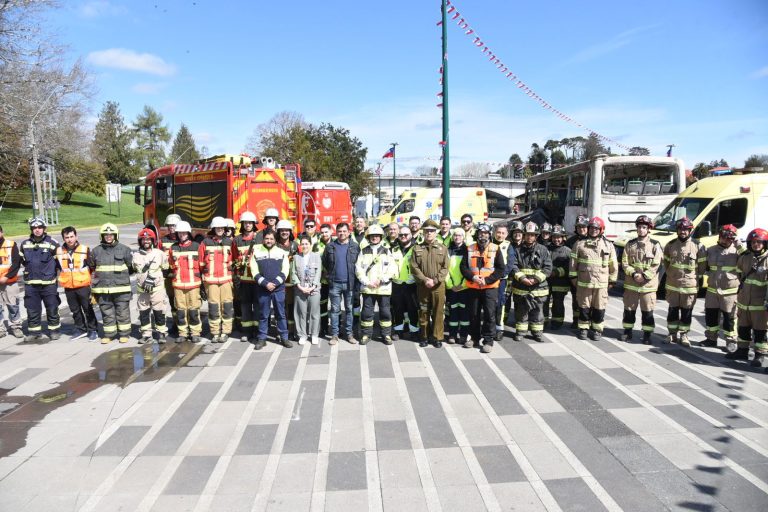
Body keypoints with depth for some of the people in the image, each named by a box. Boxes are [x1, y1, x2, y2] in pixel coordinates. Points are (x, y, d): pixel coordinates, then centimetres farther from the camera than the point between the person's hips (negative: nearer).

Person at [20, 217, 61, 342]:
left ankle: (54, 330, 17)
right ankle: (34, 332, 17)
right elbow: (22, 260, 22)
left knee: (52, 308, 5)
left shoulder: (52, 243, -6)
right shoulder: (25, 244, 7)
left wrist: (52, 270, 4)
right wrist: (30, 269, 17)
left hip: (48, 283, -3)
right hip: (30, 283, 4)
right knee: (32, 309, 8)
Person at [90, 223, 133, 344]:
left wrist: (122, 275, 8)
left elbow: (132, 267, 8)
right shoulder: (96, 251, 8)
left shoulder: (124, 249, 1)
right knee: (107, 313, 9)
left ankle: (124, 334, 14)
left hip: (121, 288, -2)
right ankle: (108, 334, 19)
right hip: (103, 289, 2)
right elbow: (91, 268, 19)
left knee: (123, 312, 4)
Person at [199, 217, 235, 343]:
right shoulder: (206, 242, 5)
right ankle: (215, 332, 12)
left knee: (227, 306, 0)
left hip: (226, 279, 0)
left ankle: (225, 332, 9)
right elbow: (200, 261, 7)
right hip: (210, 279, 0)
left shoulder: (229, 242, 7)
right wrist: (201, 277, 5)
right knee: (213, 306, 3)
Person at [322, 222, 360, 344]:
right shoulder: (330, 246, 4)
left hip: (350, 283, 0)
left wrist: (355, 278, 1)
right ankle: (334, 334, 11)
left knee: (349, 309, 7)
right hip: (334, 284, 0)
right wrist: (329, 275, 8)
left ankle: (349, 333, 15)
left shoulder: (355, 247, 3)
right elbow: (324, 263, 11)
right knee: (335, 310, 5)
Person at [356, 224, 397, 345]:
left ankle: (386, 335, 15)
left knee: (385, 312, 4)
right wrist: (367, 281, -10)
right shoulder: (363, 251, 9)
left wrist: (381, 280, -11)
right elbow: (358, 268, 2)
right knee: (367, 312, 3)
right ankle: (366, 334, 15)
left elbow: (392, 269, -1)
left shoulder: (386, 251, 8)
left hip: (384, 288, 0)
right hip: (367, 288, 0)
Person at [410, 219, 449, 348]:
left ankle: (437, 337, 12)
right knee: (423, 312, 7)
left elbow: (445, 267, -1)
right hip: (422, 285, 1)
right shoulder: (417, 248, 6)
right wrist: (425, 280, -12)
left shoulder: (443, 248, 5)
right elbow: (414, 267, -1)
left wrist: (435, 280, -13)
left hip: (438, 286, -1)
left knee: (438, 312, 2)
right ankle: (424, 337, 17)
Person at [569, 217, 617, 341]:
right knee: (584, 307, 7)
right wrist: (573, 277, 3)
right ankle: (583, 329, 20)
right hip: (583, 282, 0)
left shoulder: (608, 246, 6)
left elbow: (613, 265, 9)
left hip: (601, 284, 0)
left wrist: (612, 280, 7)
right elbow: (573, 262, 6)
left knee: (599, 308, 5)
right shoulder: (580, 244, 4)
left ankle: (597, 330, 17)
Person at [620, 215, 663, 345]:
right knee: (629, 309, 10)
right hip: (631, 283, 3)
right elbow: (624, 263, 2)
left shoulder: (655, 245, -2)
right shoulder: (630, 244, 6)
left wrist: (644, 276, -17)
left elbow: (656, 265, -7)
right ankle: (627, 332, 23)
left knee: (647, 311, 3)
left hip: (648, 284, -2)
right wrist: (633, 274, -12)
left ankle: (647, 335, 14)